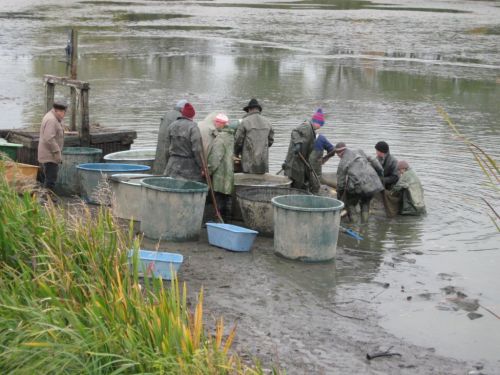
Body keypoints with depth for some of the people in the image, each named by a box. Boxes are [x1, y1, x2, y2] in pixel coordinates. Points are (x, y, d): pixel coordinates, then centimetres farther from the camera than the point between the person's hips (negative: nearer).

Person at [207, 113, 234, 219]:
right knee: (227, 198, 14)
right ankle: (227, 218, 20)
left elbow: (215, 158, -20)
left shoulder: (220, 138, -17)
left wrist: (208, 171, -12)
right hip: (229, 174, 9)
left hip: (220, 174, -9)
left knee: (219, 199, -4)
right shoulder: (231, 136, 12)